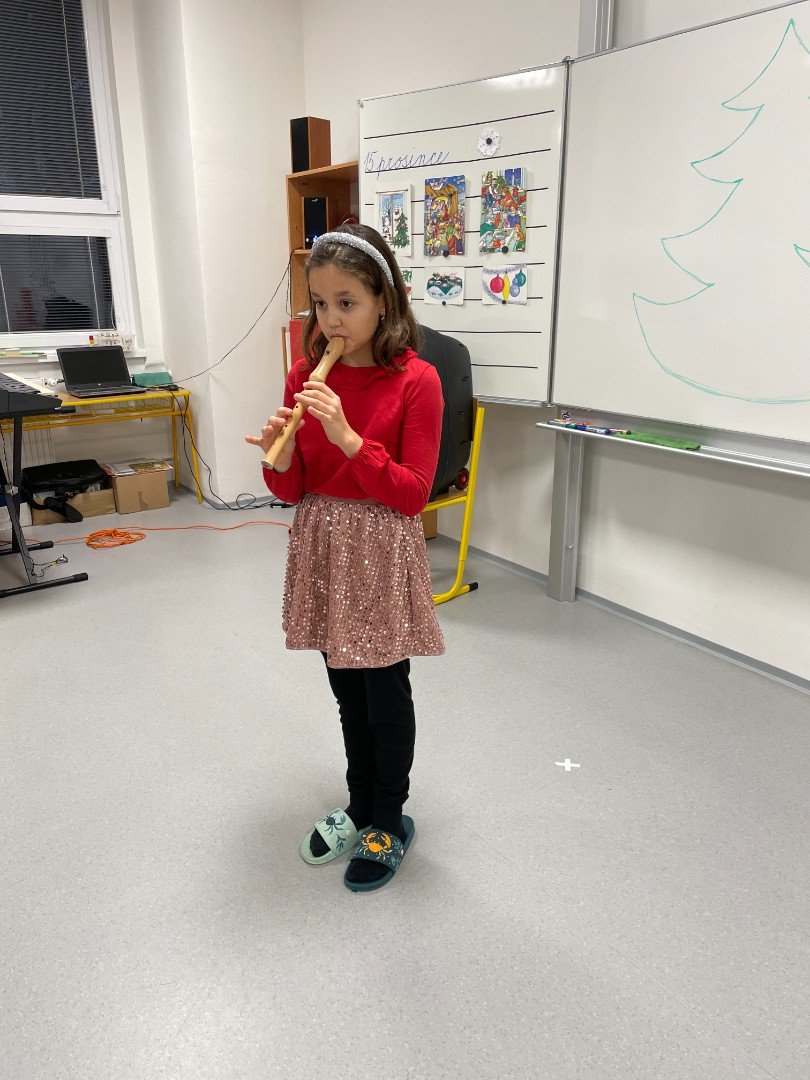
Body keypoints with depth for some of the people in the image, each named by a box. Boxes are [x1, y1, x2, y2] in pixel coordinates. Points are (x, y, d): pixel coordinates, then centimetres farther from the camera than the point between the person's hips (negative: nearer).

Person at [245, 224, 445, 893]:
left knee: (386, 695, 9)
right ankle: (360, 807, 40)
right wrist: (279, 458, -18)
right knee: (347, 689, 18)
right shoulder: (306, 376, 2)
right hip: (320, 545, 5)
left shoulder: (416, 380, -12)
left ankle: (389, 825, 31)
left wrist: (349, 439, -25)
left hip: (381, 553, -5)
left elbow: (414, 493, -15)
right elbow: (293, 490, 4)